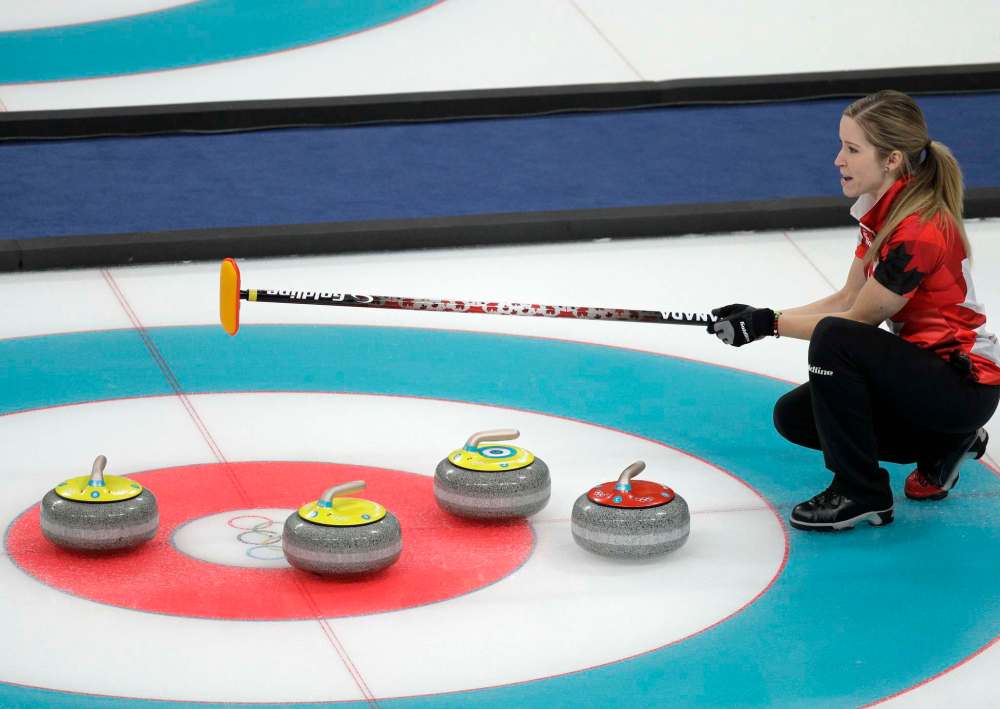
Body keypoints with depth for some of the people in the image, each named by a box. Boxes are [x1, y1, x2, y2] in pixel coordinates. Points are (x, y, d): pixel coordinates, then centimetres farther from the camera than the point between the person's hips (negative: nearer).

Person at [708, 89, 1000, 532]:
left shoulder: (921, 230, -26)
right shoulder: (881, 210, 3)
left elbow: (858, 320, -17)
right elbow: (847, 300, 9)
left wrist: (769, 324, -11)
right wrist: (758, 318, 0)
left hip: (964, 387, -10)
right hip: (923, 368, 10)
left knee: (835, 340, -29)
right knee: (793, 416, 6)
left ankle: (861, 494, -15)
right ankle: (940, 448, 15)